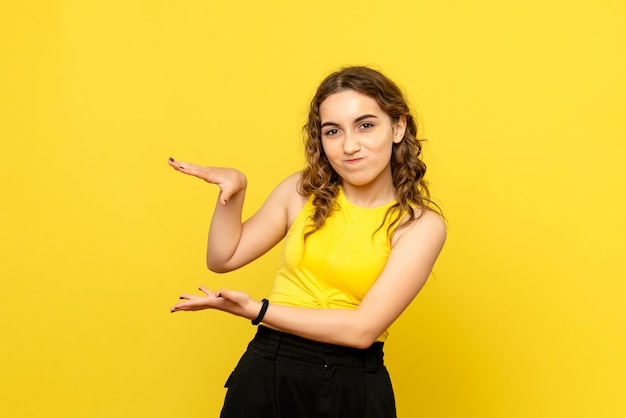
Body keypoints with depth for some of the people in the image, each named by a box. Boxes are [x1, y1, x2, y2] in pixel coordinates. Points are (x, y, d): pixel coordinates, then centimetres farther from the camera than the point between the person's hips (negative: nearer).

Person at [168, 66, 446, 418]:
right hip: (267, 375, 2)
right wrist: (233, 189, -7)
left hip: (354, 388, -2)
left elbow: (363, 329, -17)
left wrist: (256, 309, -16)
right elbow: (224, 258, 8)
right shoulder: (303, 191, 1)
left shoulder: (422, 224, -9)